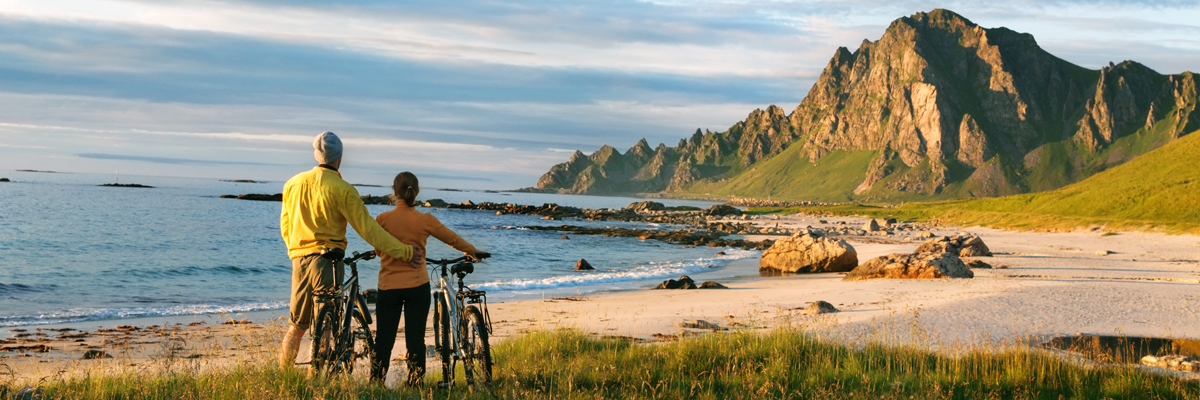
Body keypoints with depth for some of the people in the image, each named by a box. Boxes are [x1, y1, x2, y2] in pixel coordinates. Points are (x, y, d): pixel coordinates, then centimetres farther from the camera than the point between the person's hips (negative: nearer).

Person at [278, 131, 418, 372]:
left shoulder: (293, 183, 10)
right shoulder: (342, 189, -8)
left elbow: (285, 226, 18)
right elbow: (367, 228, -11)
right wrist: (403, 251, -7)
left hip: (299, 260, 6)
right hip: (327, 260, -6)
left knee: (296, 327, 16)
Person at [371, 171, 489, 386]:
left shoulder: (383, 219, -8)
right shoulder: (426, 220, -5)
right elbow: (453, 239, 9)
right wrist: (474, 252, 26)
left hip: (389, 286, 0)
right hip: (417, 286, 0)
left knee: (384, 340, 7)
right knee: (416, 339, 7)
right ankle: (415, 384, 9)